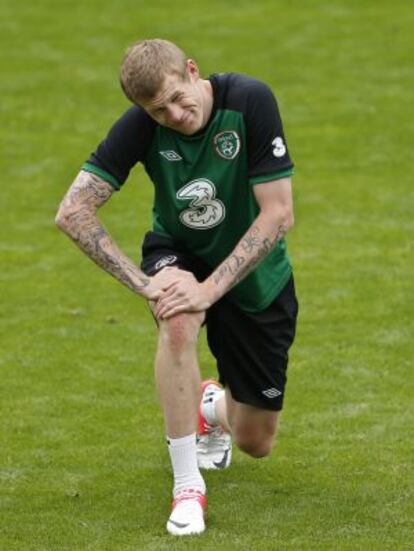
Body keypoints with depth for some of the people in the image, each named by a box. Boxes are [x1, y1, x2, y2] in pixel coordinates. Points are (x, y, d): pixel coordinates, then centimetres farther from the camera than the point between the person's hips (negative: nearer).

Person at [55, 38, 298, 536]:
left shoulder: (250, 101, -28)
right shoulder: (141, 125, -24)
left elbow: (278, 214, -27)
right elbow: (73, 211, -24)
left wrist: (212, 288, -32)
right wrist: (142, 282, -31)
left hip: (253, 271, 0)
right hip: (178, 252, 0)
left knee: (256, 442, 5)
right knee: (179, 323, -39)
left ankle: (212, 407, 44)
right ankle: (187, 485, -26)